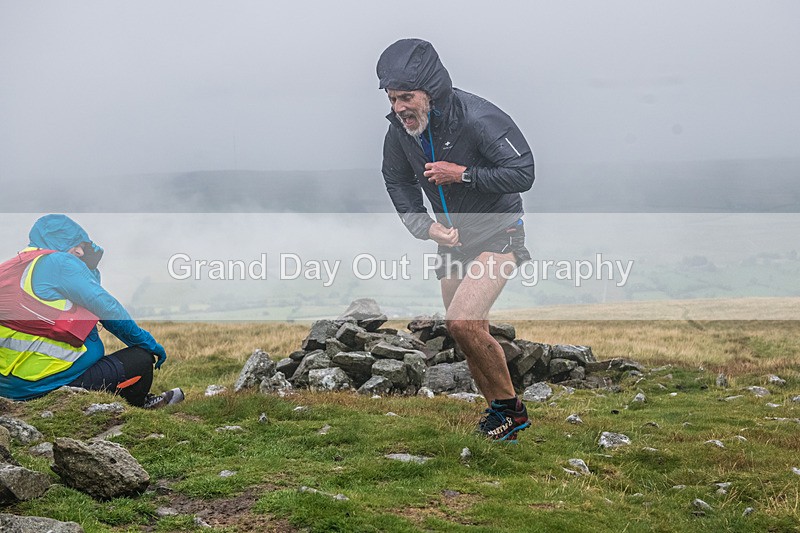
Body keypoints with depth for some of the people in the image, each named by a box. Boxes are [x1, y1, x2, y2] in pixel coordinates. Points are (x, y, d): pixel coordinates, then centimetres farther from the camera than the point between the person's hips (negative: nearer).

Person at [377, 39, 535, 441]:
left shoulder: (478, 118, -25)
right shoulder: (400, 128, -6)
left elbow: (523, 174, -23)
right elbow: (397, 181, 11)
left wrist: (463, 174, -27)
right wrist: (424, 226, -4)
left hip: (498, 235, -7)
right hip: (451, 239, 7)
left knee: (462, 321, -22)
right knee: (471, 333, 10)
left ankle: (511, 407, -4)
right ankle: (499, 415, 27)